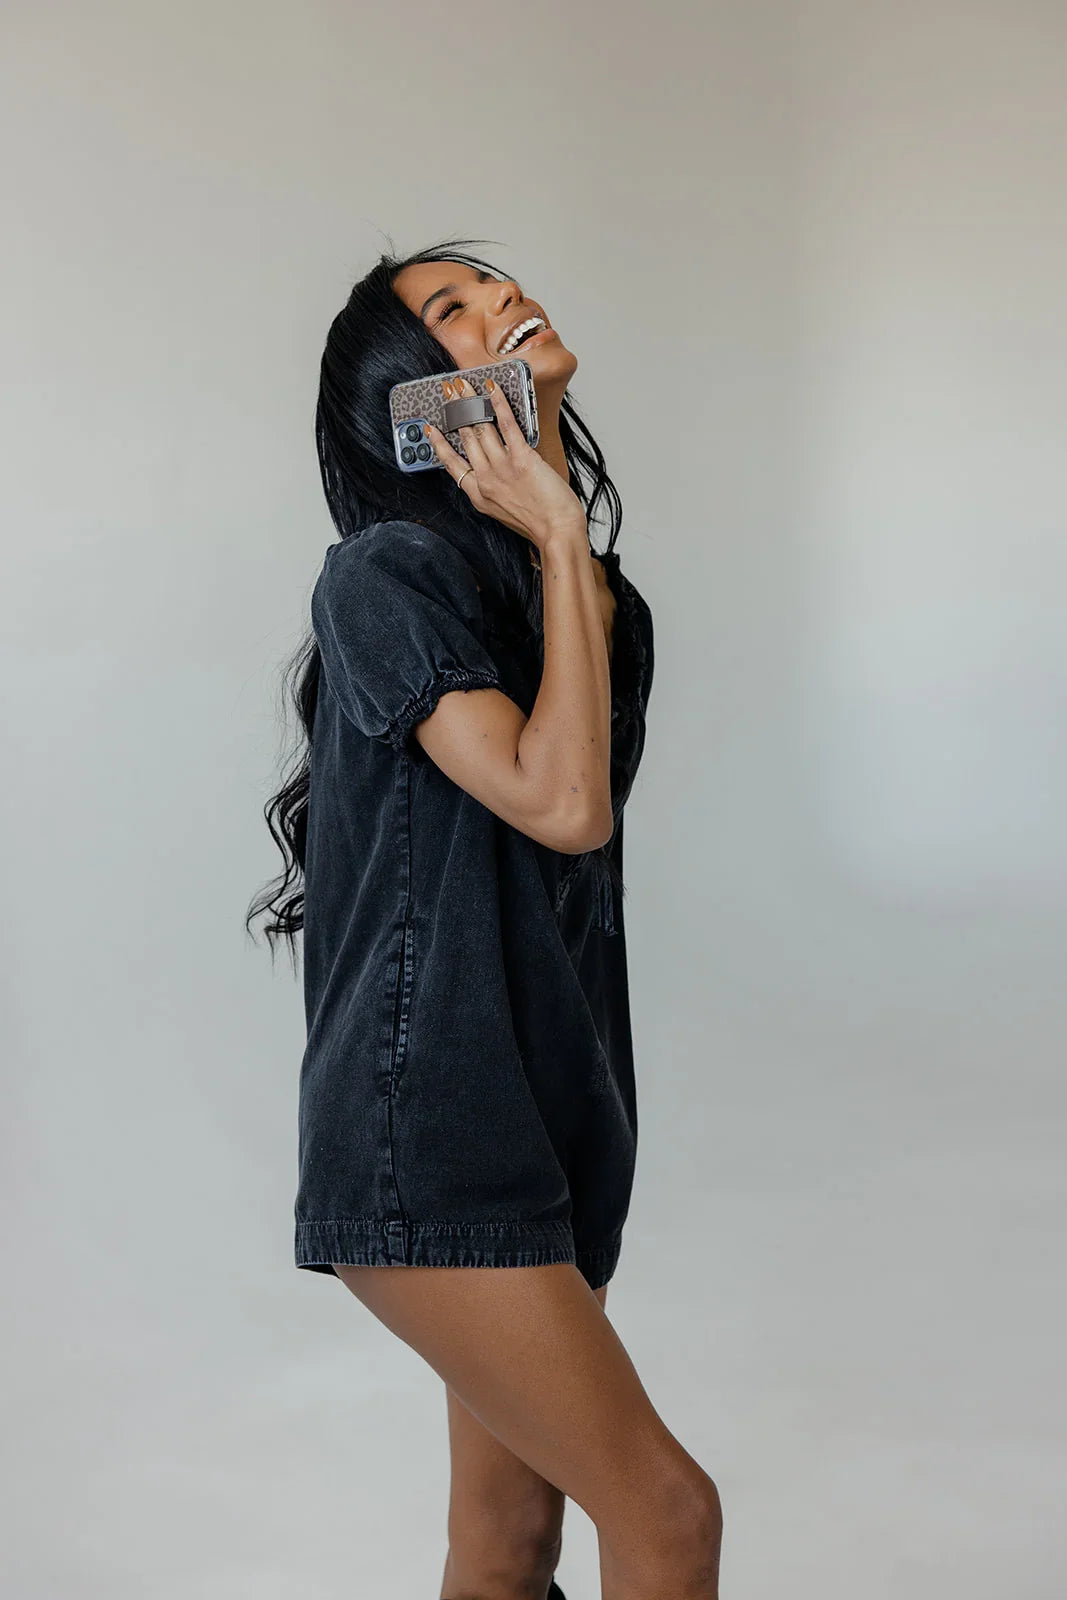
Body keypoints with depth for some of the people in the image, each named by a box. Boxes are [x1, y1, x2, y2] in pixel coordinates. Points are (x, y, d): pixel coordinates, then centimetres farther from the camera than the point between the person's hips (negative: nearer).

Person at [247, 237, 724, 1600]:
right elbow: (560, 801, -20)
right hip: (425, 1132, -8)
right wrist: (558, 537, -15)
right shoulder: (387, 573, -11)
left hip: (547, 1108, 8)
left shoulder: (599, 594, 12)